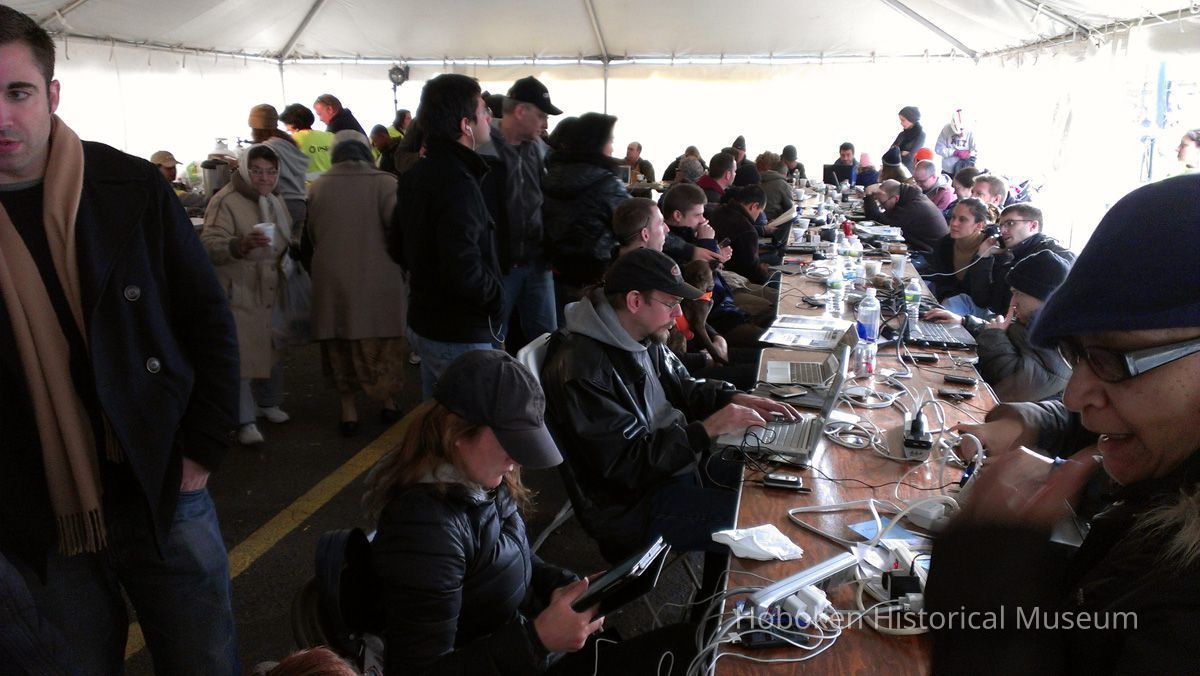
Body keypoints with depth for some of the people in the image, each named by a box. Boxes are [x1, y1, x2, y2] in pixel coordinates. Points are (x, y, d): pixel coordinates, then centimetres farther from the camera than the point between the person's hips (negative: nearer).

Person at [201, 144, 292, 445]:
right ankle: (246, 421, 1)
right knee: (242, 355, -7)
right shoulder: (225, 202, -14)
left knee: (273, 348, 15)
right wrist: (240, 244, -41)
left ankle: (267, 403, 34)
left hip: (271, 291, 8)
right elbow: (209, 245, -25)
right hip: (238, 293, -7)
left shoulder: (276, 202, 12)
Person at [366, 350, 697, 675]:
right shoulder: (425, 526, -31)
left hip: (535, 640, 8)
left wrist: (563, 586, -5)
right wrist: (539, 639, -33)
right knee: (682, 646, -6)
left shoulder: (483, 481, -4)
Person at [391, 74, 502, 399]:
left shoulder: (416, 174, 7)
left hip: (424, 322, 10)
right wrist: (496, 295, -13)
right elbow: (465, 272, -31)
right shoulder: (458, 182, -23)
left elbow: (397, 249, 18)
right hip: (459, 335, -10)